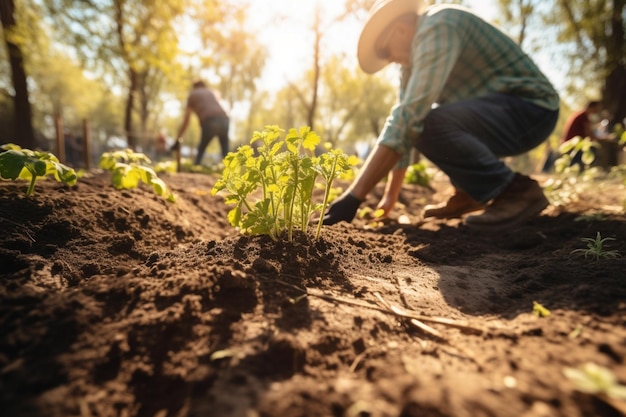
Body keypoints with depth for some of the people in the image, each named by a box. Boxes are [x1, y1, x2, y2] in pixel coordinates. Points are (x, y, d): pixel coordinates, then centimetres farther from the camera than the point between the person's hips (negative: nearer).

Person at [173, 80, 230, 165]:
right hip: (224, 119, 3)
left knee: (201, 149, 15)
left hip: (209, 121, -2)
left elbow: (185, 121, 22)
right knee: (225, 151, 13)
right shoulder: (211, 92, 34)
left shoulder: (192, 95, 24)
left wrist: (178, 139, 28)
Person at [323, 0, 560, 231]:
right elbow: (404, 117, 10)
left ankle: (515, 190, -14)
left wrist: (354, 196, -32)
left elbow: (409, 117, -31)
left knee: (427, 124, -30)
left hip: (531, 109, -9)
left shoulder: (437, 28, -19)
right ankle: (469, 193, 9)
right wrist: (390, 196, 10)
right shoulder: (415, 49, 10)